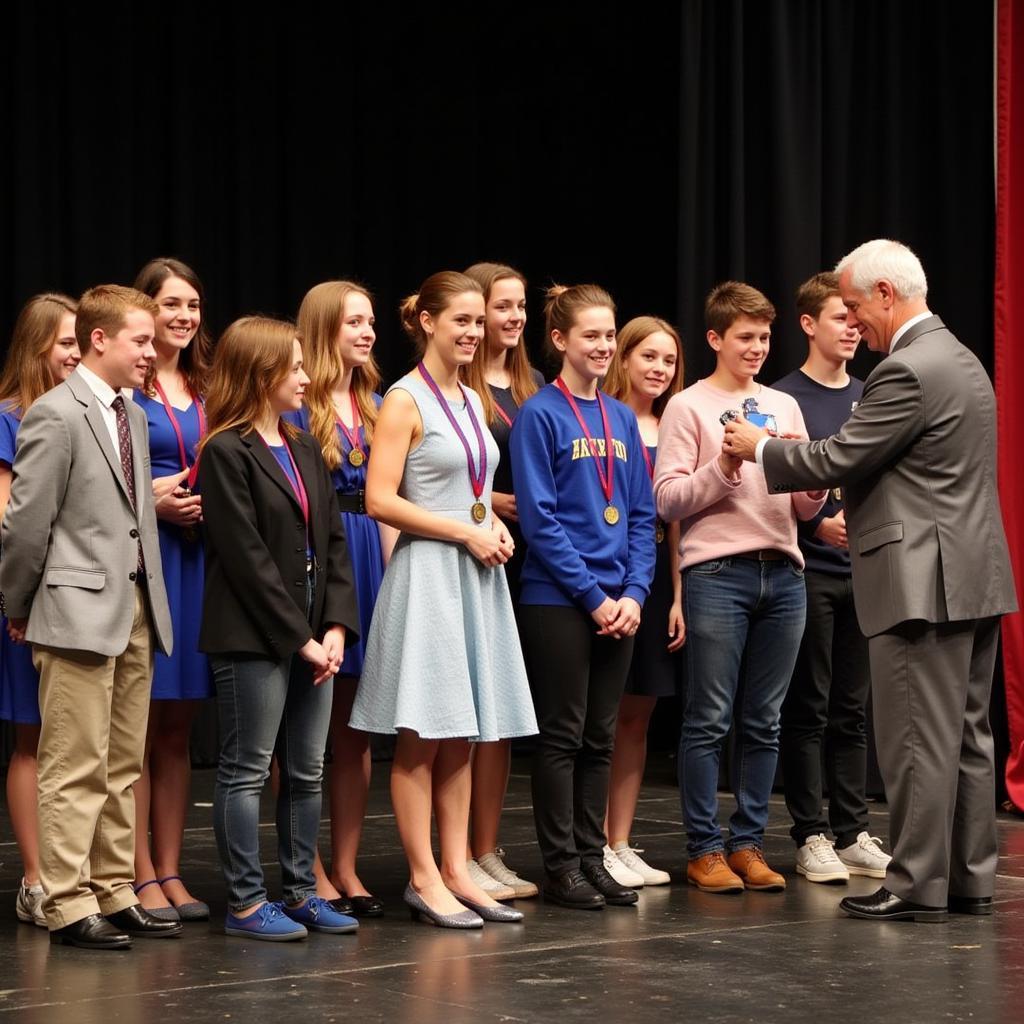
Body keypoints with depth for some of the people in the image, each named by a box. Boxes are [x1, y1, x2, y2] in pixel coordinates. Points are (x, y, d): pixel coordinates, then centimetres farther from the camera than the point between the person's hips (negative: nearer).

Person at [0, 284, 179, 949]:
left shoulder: (133, 416, 15)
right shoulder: (56, 415, -11)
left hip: (136, 608, 8)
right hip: (80, 612, -8)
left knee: (123, 768, 12)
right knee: (76, 769, -4)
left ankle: (116, 895, 19)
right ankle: (68, 905, 1)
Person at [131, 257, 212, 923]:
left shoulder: (206, 390, 15)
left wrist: (212, 500, 1)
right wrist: (151, 501, -17)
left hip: (198, 561, 6)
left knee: (178, 729, 9)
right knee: (139, 727, -3)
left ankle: (170, 872, 14)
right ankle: (141, 879, 1)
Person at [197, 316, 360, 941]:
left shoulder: (305, 450, 15)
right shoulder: (226, 453, -9)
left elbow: (333, 541, 11)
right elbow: (246, 556, -14)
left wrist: (336, 626, -2)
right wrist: (299, 637, -14)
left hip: (312, 635, 8)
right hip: (255, 637, -8)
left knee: (308, 771, 11)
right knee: (247, 770, -1)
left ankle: (301, 892, 19)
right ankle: (246, 902, 5)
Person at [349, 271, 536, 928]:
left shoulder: (471, 400, 15)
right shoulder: (405, 400, -8)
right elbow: (380, 500, -15)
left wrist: (496, 527, 4)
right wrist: (465, 532, -14)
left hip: (476, 575, 8)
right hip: (427, 572, -8)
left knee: (462, 735, 9)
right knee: (421, 737, -4)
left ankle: (457, 872, 13)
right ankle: (424, 879, 1)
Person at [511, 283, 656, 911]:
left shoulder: (622, 419, 11)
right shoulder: (541, 415, -6)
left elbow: (642, 516, 11)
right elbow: (540, 518, -12)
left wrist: (635, 593, -3)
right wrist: (593, 597, -14)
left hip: (617, 604, 6)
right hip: (558, 600, -6)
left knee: (601, 738, 9)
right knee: (562, 735, 0)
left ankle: (593, 859, 16)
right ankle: (560, 867, 6)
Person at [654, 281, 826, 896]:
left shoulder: (784, 406, 16)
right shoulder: (690, 407, 3)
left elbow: (807, 510, 15)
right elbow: (667, 499, -5)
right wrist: (723, 468, -17)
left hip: (783, 574, 5)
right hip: (718, 573, -5)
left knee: (763, 723, 7)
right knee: (710, 721, -3)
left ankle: (748, 844, 13)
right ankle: (704, 850, 3)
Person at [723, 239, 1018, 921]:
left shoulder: (906, 371, -16)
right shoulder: (961, 359, 16)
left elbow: (838, 459, -15)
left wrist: (760, 448, -1)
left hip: (925, 582, -10)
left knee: (919, 740, -5)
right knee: (968, 736, 12)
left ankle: (918, 887, -1)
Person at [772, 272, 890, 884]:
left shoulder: (868, 397, 12)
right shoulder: (786, 398, -4)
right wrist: (818, 525, -21)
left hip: (863, 571, 5)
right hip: (809, 573, -5)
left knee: (852, 711, 9)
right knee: (808, 710, 0)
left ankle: (853, 834, 14)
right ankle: (811, 836, 5)